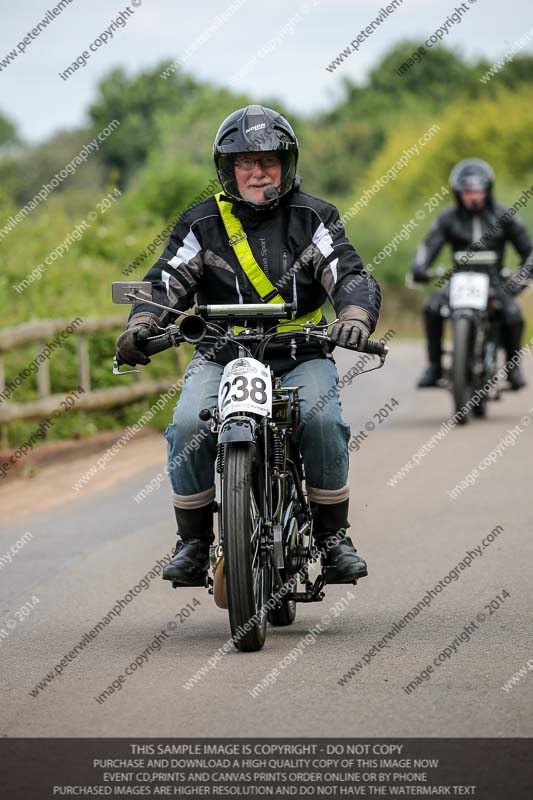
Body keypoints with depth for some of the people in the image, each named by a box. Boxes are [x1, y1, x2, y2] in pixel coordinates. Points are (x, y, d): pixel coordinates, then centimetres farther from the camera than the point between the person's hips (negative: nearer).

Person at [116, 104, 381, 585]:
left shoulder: (313, 218, 5)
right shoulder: (202, 224, 6)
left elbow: (350, 276, -5)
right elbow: (166, 282, 0)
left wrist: (355, 317, -28)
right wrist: (142, 325, -21)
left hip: (301, 355, -1)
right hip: (222, 358, 1)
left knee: (323, 421, -29)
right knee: (188, 426, -26)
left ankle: (333, 535, -11)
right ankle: (193, 541, -8)